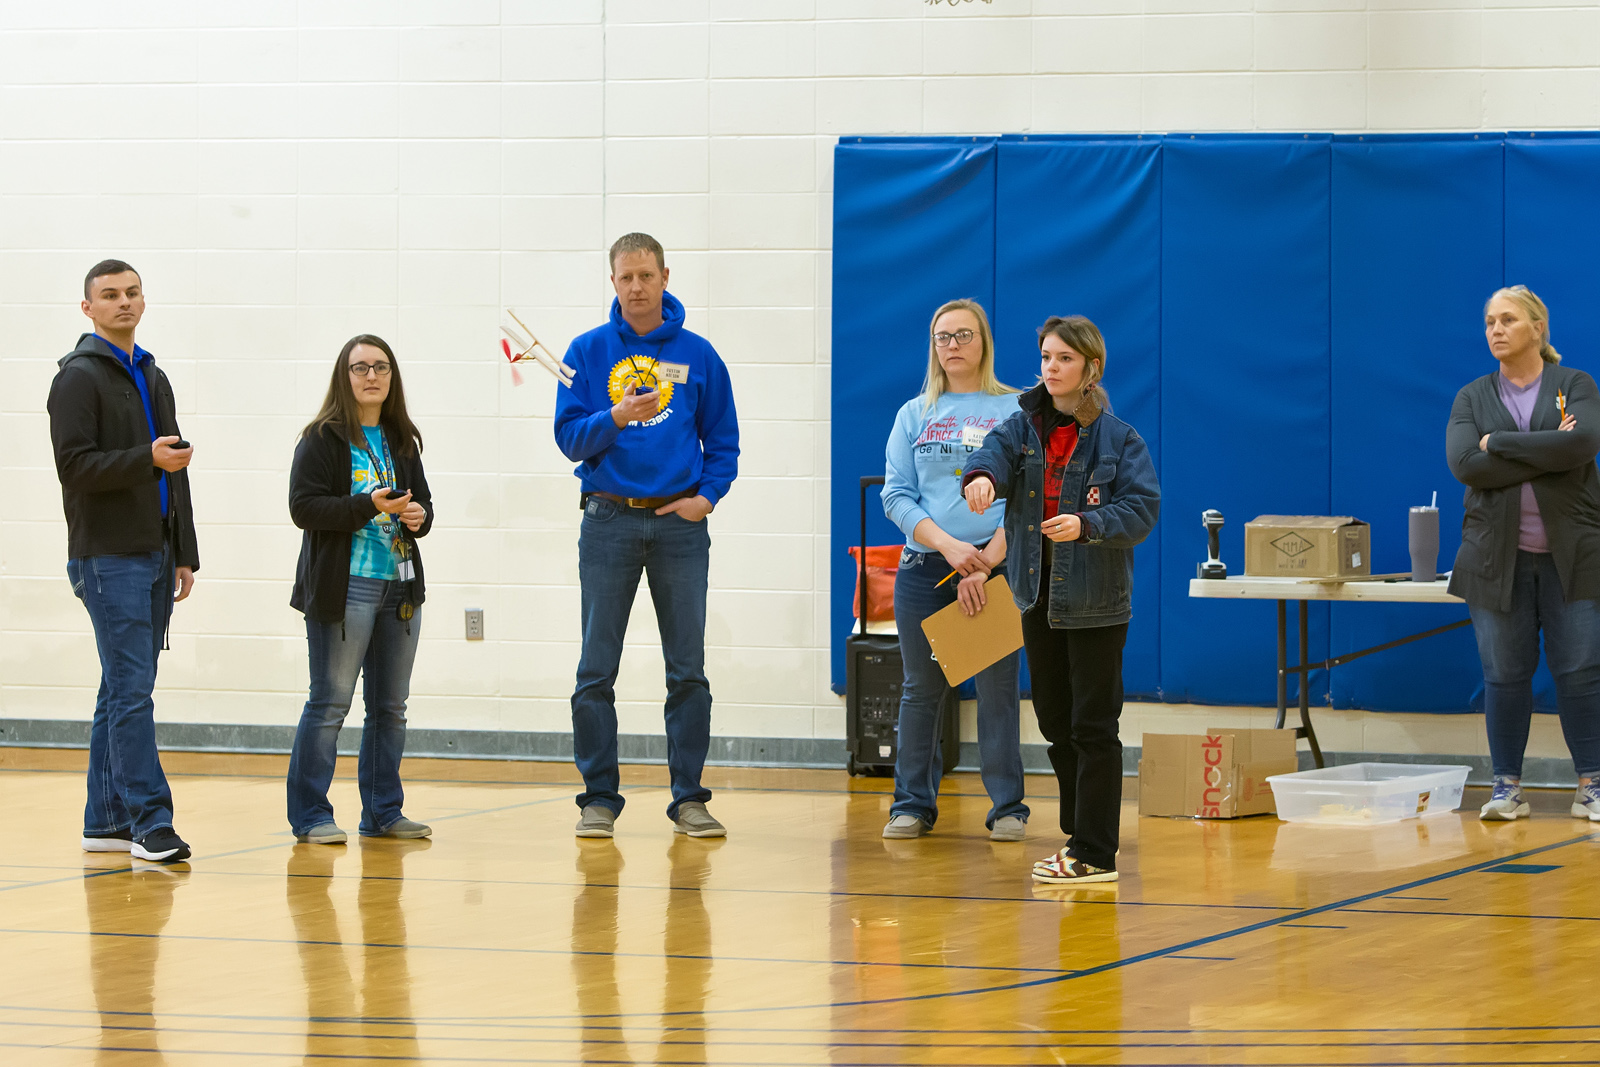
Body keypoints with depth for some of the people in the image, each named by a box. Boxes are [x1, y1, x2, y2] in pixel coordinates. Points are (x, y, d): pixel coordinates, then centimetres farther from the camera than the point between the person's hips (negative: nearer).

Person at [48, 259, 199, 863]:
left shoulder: (153, 378, 19)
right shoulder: (80, 377, -7)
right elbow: (75, 464, -17)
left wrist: (185, 555, 18)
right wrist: (148, 459, -27)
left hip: (155, 558, 8)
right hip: (108, 558, -8)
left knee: (122, 692, 9)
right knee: (131, 691, -11)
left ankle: (105, 822, 13)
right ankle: (149, 822, -13)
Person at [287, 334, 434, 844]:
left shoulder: (402, 441, 14)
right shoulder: (323, 438, -5)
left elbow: (422, 501, 21)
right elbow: (304, 506, -14)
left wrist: (418, 516, -3)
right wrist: (369, 507, -22)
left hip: (400, 587, 6)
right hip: (344, 587, -6)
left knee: (390, 707, 11)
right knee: (329, 705, -5)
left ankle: (382, 812, 19)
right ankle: (310, 816, 1)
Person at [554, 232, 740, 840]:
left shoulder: (697, 356, 6)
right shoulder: (588, 352, 4)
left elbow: (723, 441, 10)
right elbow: (570, 437, -1)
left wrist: (707, 495, -5)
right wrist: (616, 417, -18)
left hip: (679, 522, 0)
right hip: (608, 521, 0)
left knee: (688, 671, 0)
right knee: (597, 672, -1)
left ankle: (689, 798, 6)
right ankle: (599, 798, 5)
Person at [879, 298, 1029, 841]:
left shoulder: (1015, 410, 4)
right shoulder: (915, 415, 11)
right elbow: (896, 496, 4)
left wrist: (985, 563, -13)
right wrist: (949, 546, -12)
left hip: (996, 566, -2)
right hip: (925, 567, 2)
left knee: (997, 689, -2)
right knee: (921, 689, 5)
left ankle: (1007, 807, 4)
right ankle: (913, 804, 13)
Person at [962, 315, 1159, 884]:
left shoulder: (1118, 438, -5)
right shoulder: (1025, 426, 7)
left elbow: (1142, 509, -12)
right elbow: (996, 453, -13)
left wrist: (1088, 525, -28)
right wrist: (981, 476, -37)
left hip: (1095, 601, -5)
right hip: (1039, 596, 5)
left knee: (1092, 726, -5)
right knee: (1055, 723, 12)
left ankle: (1096, 854, -2)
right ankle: (1078, 833, 25)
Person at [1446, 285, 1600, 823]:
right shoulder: (1472, 398, 10)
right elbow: (1465, 464, -8)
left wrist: (1499, 443, -12)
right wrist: (1546, 452, -12)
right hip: (1498, 556, 2)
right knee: (1504, 673, 1)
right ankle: (1506, 787, 9)